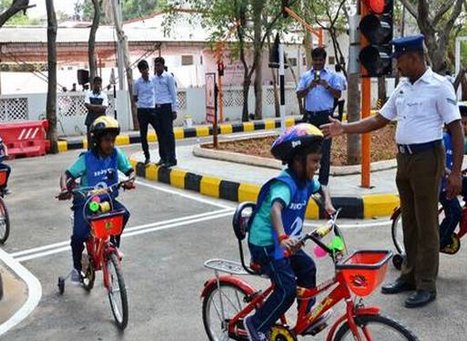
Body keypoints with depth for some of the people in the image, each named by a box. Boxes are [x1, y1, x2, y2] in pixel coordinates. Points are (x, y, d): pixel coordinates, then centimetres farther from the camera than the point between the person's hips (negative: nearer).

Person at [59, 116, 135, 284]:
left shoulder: (116, 154, -8)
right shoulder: (87, 158, -16)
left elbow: (130, 170, -5)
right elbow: (67, 175, -14)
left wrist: (130, 180, -28)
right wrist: (65, 189, -35)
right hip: (85, 202, -3)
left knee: (123, 214, -27)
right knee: (79, 235, -20)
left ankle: (113, 246, 1)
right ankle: (77, 267, 9)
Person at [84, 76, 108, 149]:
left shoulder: (103, 95, 4)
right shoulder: (88, 94, 8)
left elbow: (104, 107, -10)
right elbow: (87, 105, -7)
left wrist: (92, 106, -10)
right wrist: (98, 106, -11)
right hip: (91, 118, 1)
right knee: (90, 139, 2)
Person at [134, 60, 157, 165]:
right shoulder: (137, 83, 1)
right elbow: (135, 97, 12)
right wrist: (141, 102, 0)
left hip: (153, 109, -1)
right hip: (142, 110, 1)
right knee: (143, 135, 5)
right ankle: (147, 156, 17)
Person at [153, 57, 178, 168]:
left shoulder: (168, 77, -2)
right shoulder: (153, 78, 12)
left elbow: (173, 94, -4)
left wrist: (174, 110, -8)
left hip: (167, 107, -5)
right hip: (157, 107, 6)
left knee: (168, 133, -6)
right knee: (160, 133, 8)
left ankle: (171, 159, -4)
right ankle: (163, 157, 16)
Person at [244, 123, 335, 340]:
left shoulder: (306, 180, 2)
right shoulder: (285, 184, -26)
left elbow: (321, 189, 26)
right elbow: (275, 209, -46)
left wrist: (327, 203, 6)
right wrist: (282, 238, -60)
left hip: (285, 242, 9)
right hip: (265, 244, -9)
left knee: (307, 267, 15)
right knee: (287, 289, -11)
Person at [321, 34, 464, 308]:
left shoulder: (439, 86, -11)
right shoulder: (403, 88, 11)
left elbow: (456, 129, -13)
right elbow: (379, 120, 15)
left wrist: (456, 173, -18)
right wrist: (343, 128, 5)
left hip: (427, 158, -7)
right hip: (404, 157, 8)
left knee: (426, 224, -1)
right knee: (409, 221, 15)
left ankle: (427, 285, 9)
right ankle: (410, 275, 27)